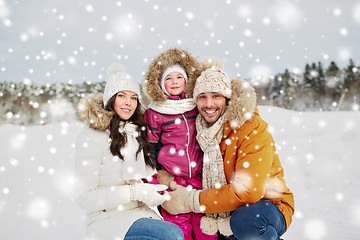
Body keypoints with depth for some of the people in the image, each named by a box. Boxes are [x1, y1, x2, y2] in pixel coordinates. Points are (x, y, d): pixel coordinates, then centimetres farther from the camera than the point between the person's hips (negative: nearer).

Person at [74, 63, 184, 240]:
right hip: (108, 219, -7)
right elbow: (85, 198, -13)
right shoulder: (92, 137, -9)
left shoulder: (138, 133, 12)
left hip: (140, 213, 7)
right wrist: (135, 192, -20)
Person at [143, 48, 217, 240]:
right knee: (177, 219, -2)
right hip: (171, 175, -2)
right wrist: (157, 170, 2)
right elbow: (151, 144, 7)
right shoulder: (154, 112, 1)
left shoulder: (197, 106, 9)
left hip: (199, 173, 3)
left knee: (204, 218, 3)